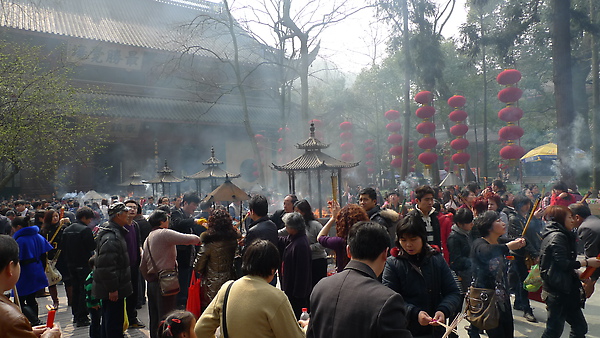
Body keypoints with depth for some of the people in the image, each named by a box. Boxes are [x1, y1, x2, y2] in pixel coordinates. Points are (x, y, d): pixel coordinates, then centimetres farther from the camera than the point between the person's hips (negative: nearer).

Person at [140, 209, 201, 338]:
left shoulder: (147, 239, 16)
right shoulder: (165, 233, -11)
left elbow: (142, 267, 19)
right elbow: (189, 239, -19)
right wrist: (198, 239, 0)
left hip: (152, 283, 9)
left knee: (154, 319, 15)